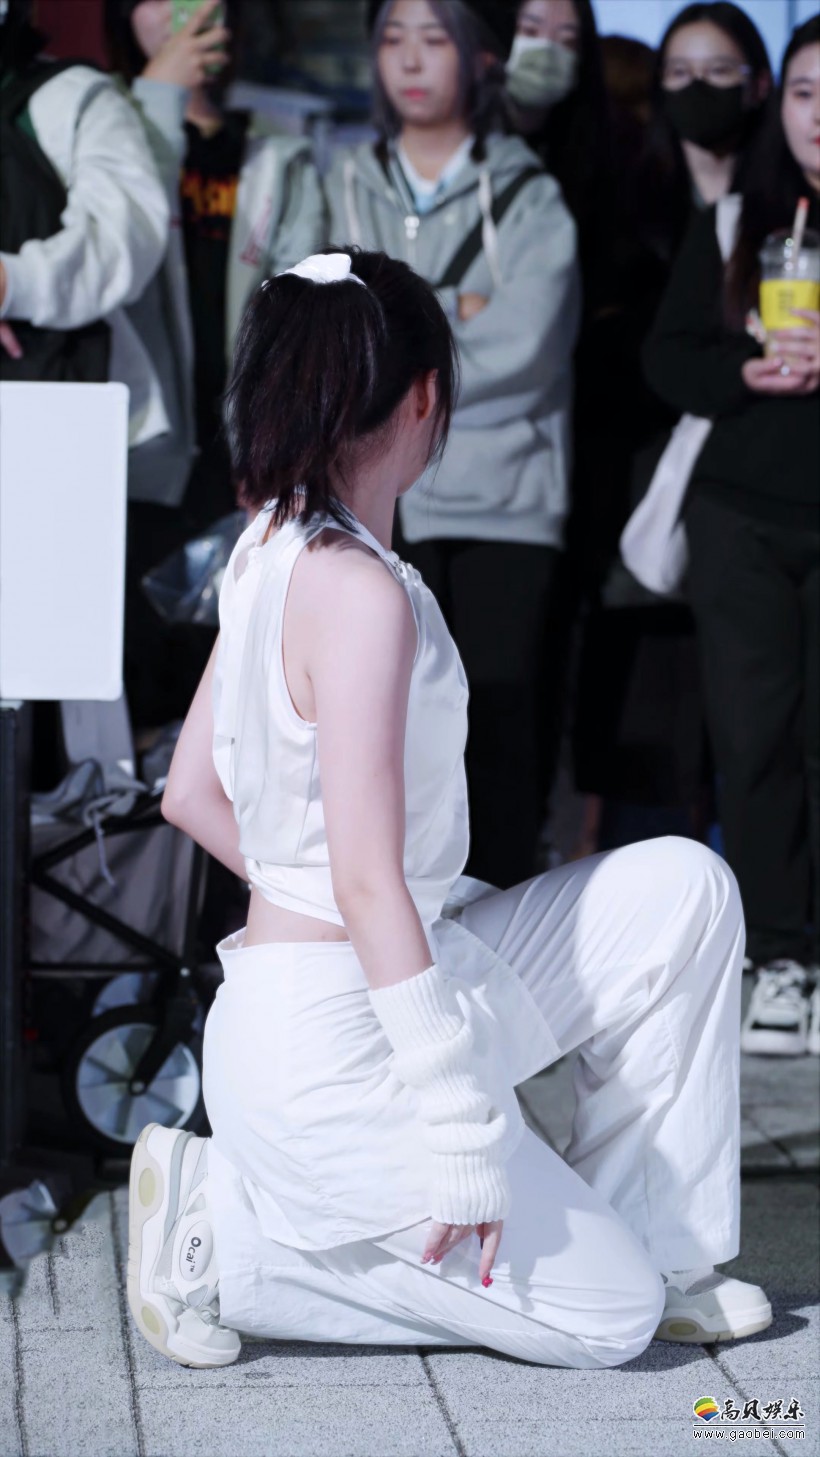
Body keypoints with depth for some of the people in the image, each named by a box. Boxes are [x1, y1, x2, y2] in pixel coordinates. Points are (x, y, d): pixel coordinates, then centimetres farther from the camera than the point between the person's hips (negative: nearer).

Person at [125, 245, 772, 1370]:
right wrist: (463, 1139, -22)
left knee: (685, 890, 8)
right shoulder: (360, 591, -23)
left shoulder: (271, 553, 5)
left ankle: (643, 1243, 14)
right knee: (603, 1315, 2)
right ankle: (231, 1238, 0)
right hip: (329, 1053, -9)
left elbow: (191, 794, 13)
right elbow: (368, 887, -25)